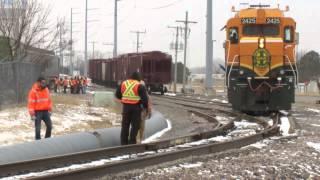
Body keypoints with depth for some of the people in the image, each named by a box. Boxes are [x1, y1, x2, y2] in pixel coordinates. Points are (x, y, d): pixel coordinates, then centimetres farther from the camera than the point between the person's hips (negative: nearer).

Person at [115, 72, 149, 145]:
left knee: (125, 125, 12)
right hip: (136, 107, -4)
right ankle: (132, 142, -1)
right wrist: (145, 106, 3)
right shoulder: (139, 86, -9)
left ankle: (124, 142, 14)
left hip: (126, 107, 4)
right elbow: (144, 98, -13)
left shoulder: (123, 84, 5)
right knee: (135, 125, 3)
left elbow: (117, 94, 14)